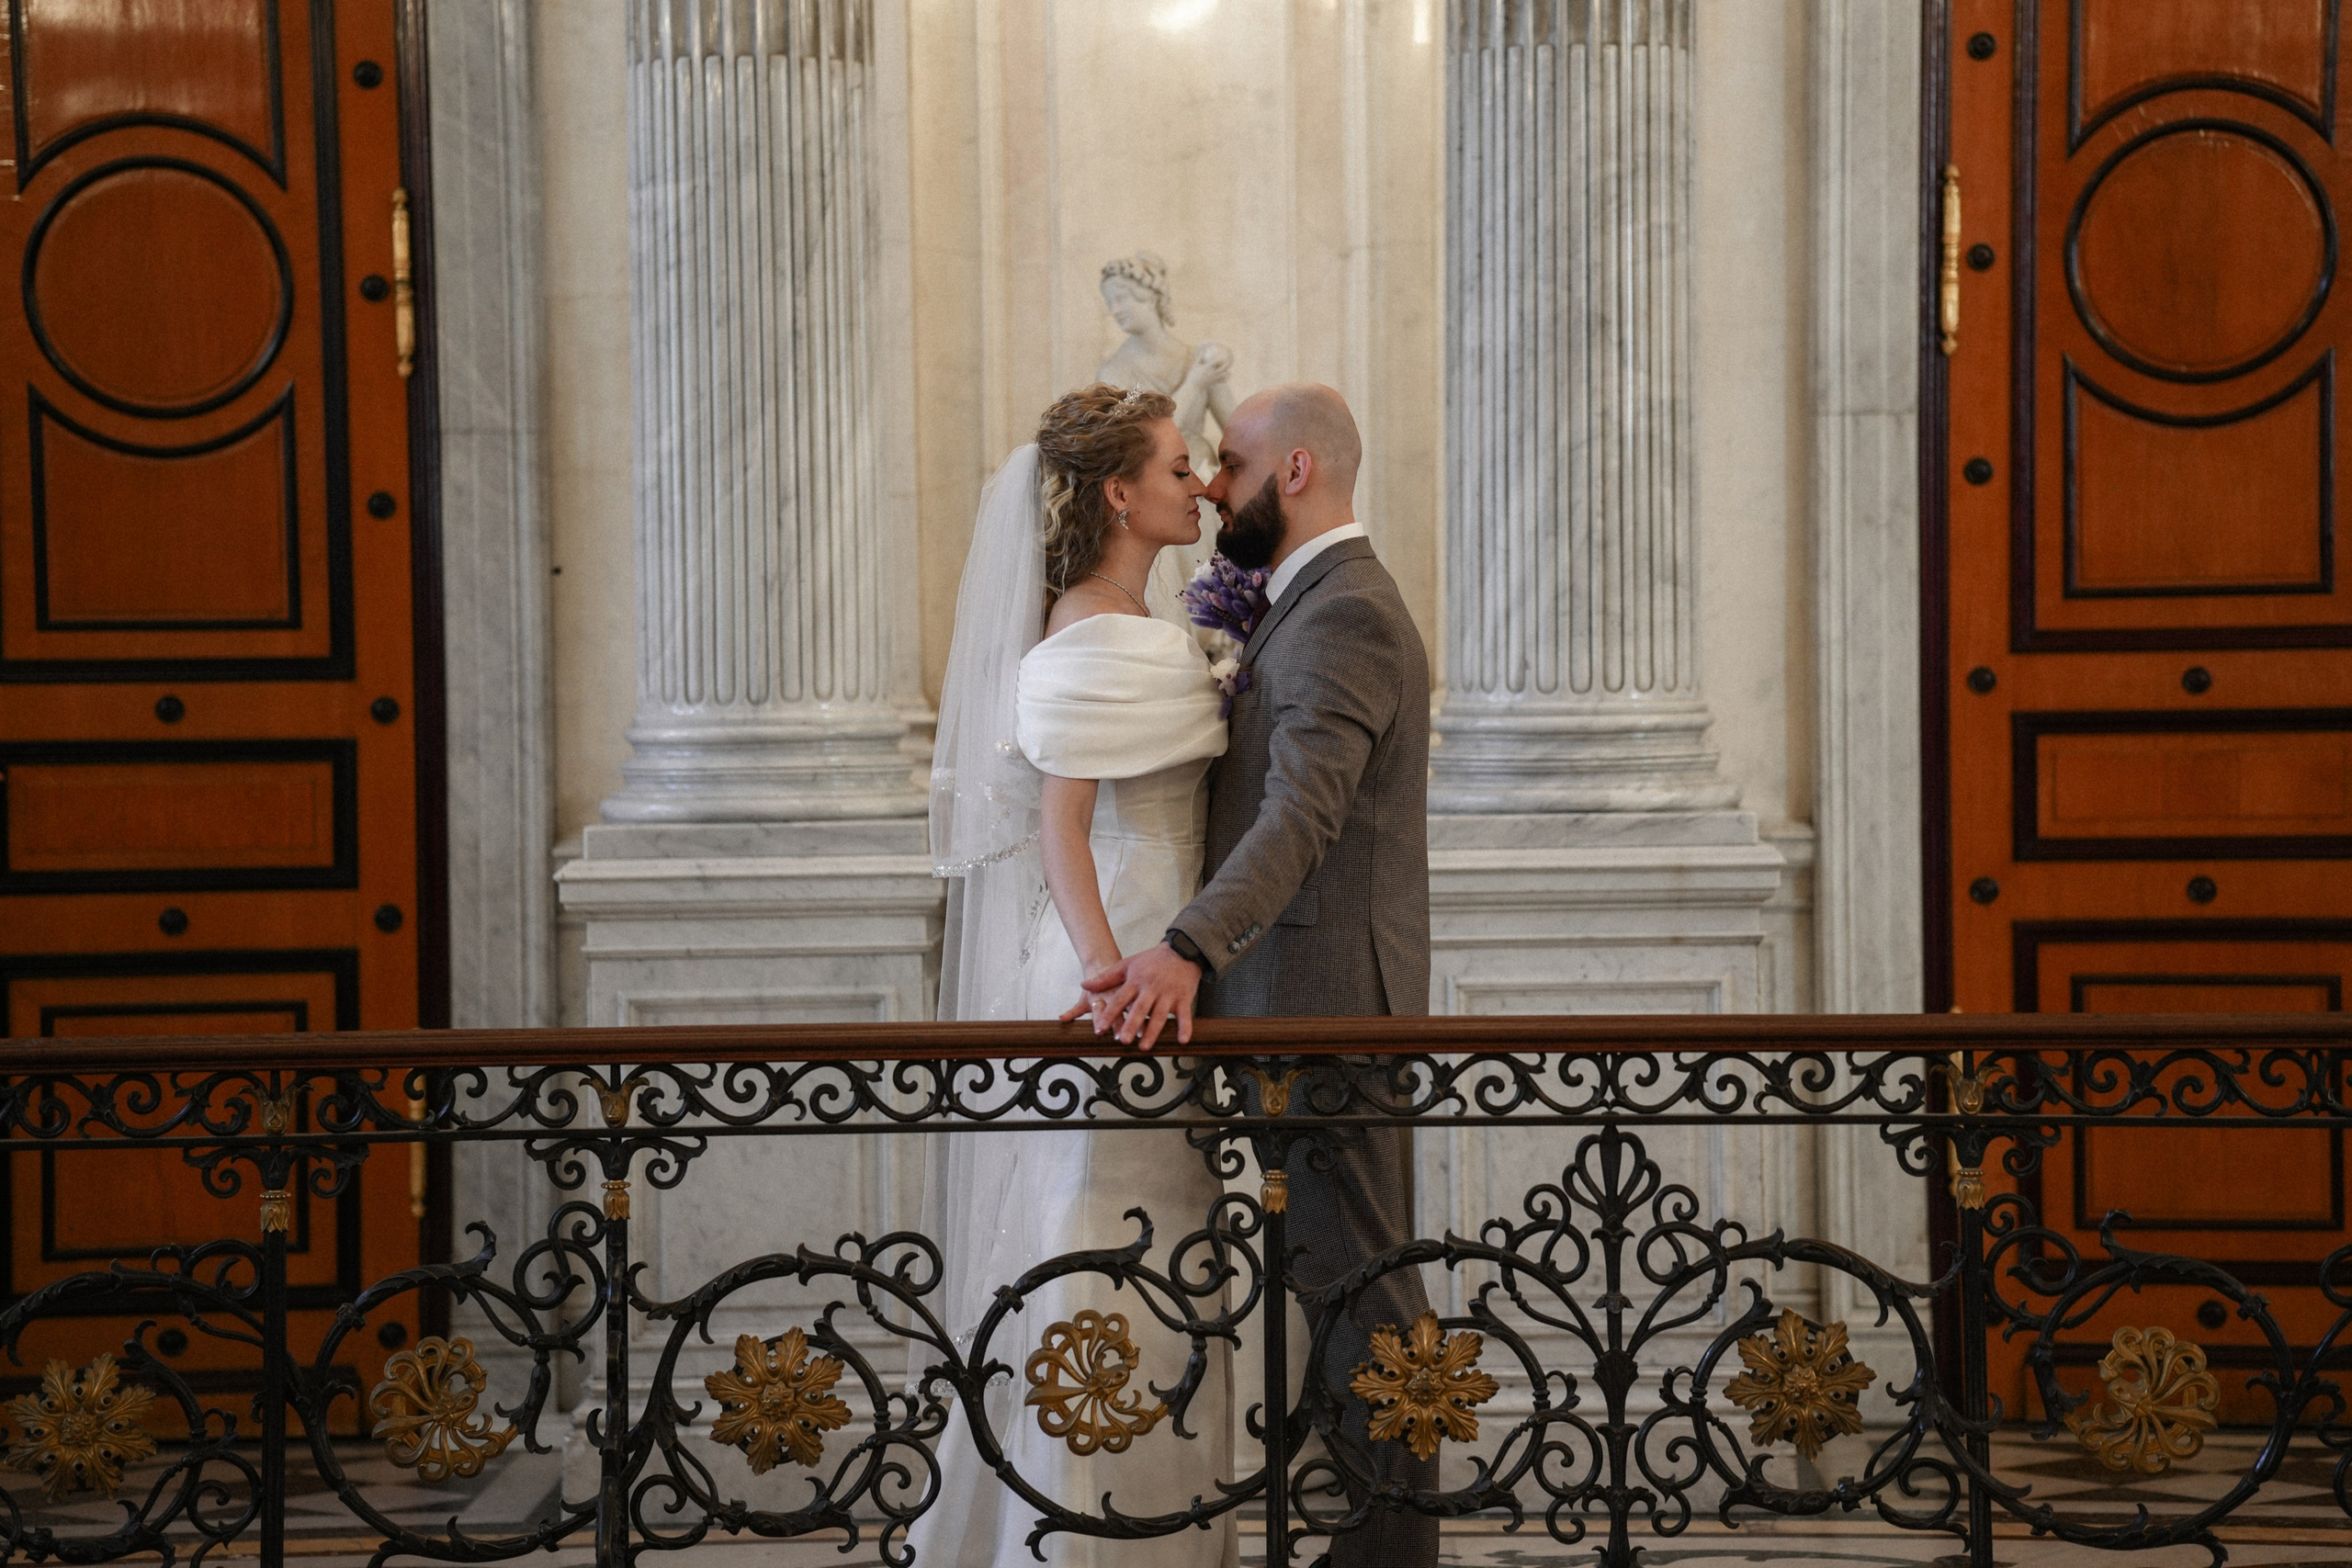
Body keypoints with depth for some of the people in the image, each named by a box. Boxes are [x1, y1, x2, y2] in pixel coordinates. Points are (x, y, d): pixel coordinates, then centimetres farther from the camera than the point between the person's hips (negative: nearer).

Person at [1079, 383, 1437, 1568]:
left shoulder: (1343, 615, -15)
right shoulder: (1320, 605, 20)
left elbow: (1301, 813, -29)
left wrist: (1187, 952, -39)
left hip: (1327, 998, -11)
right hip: (1312, 997, 11)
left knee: (1356, 1280, -5)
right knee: (1351, 1276, 13)